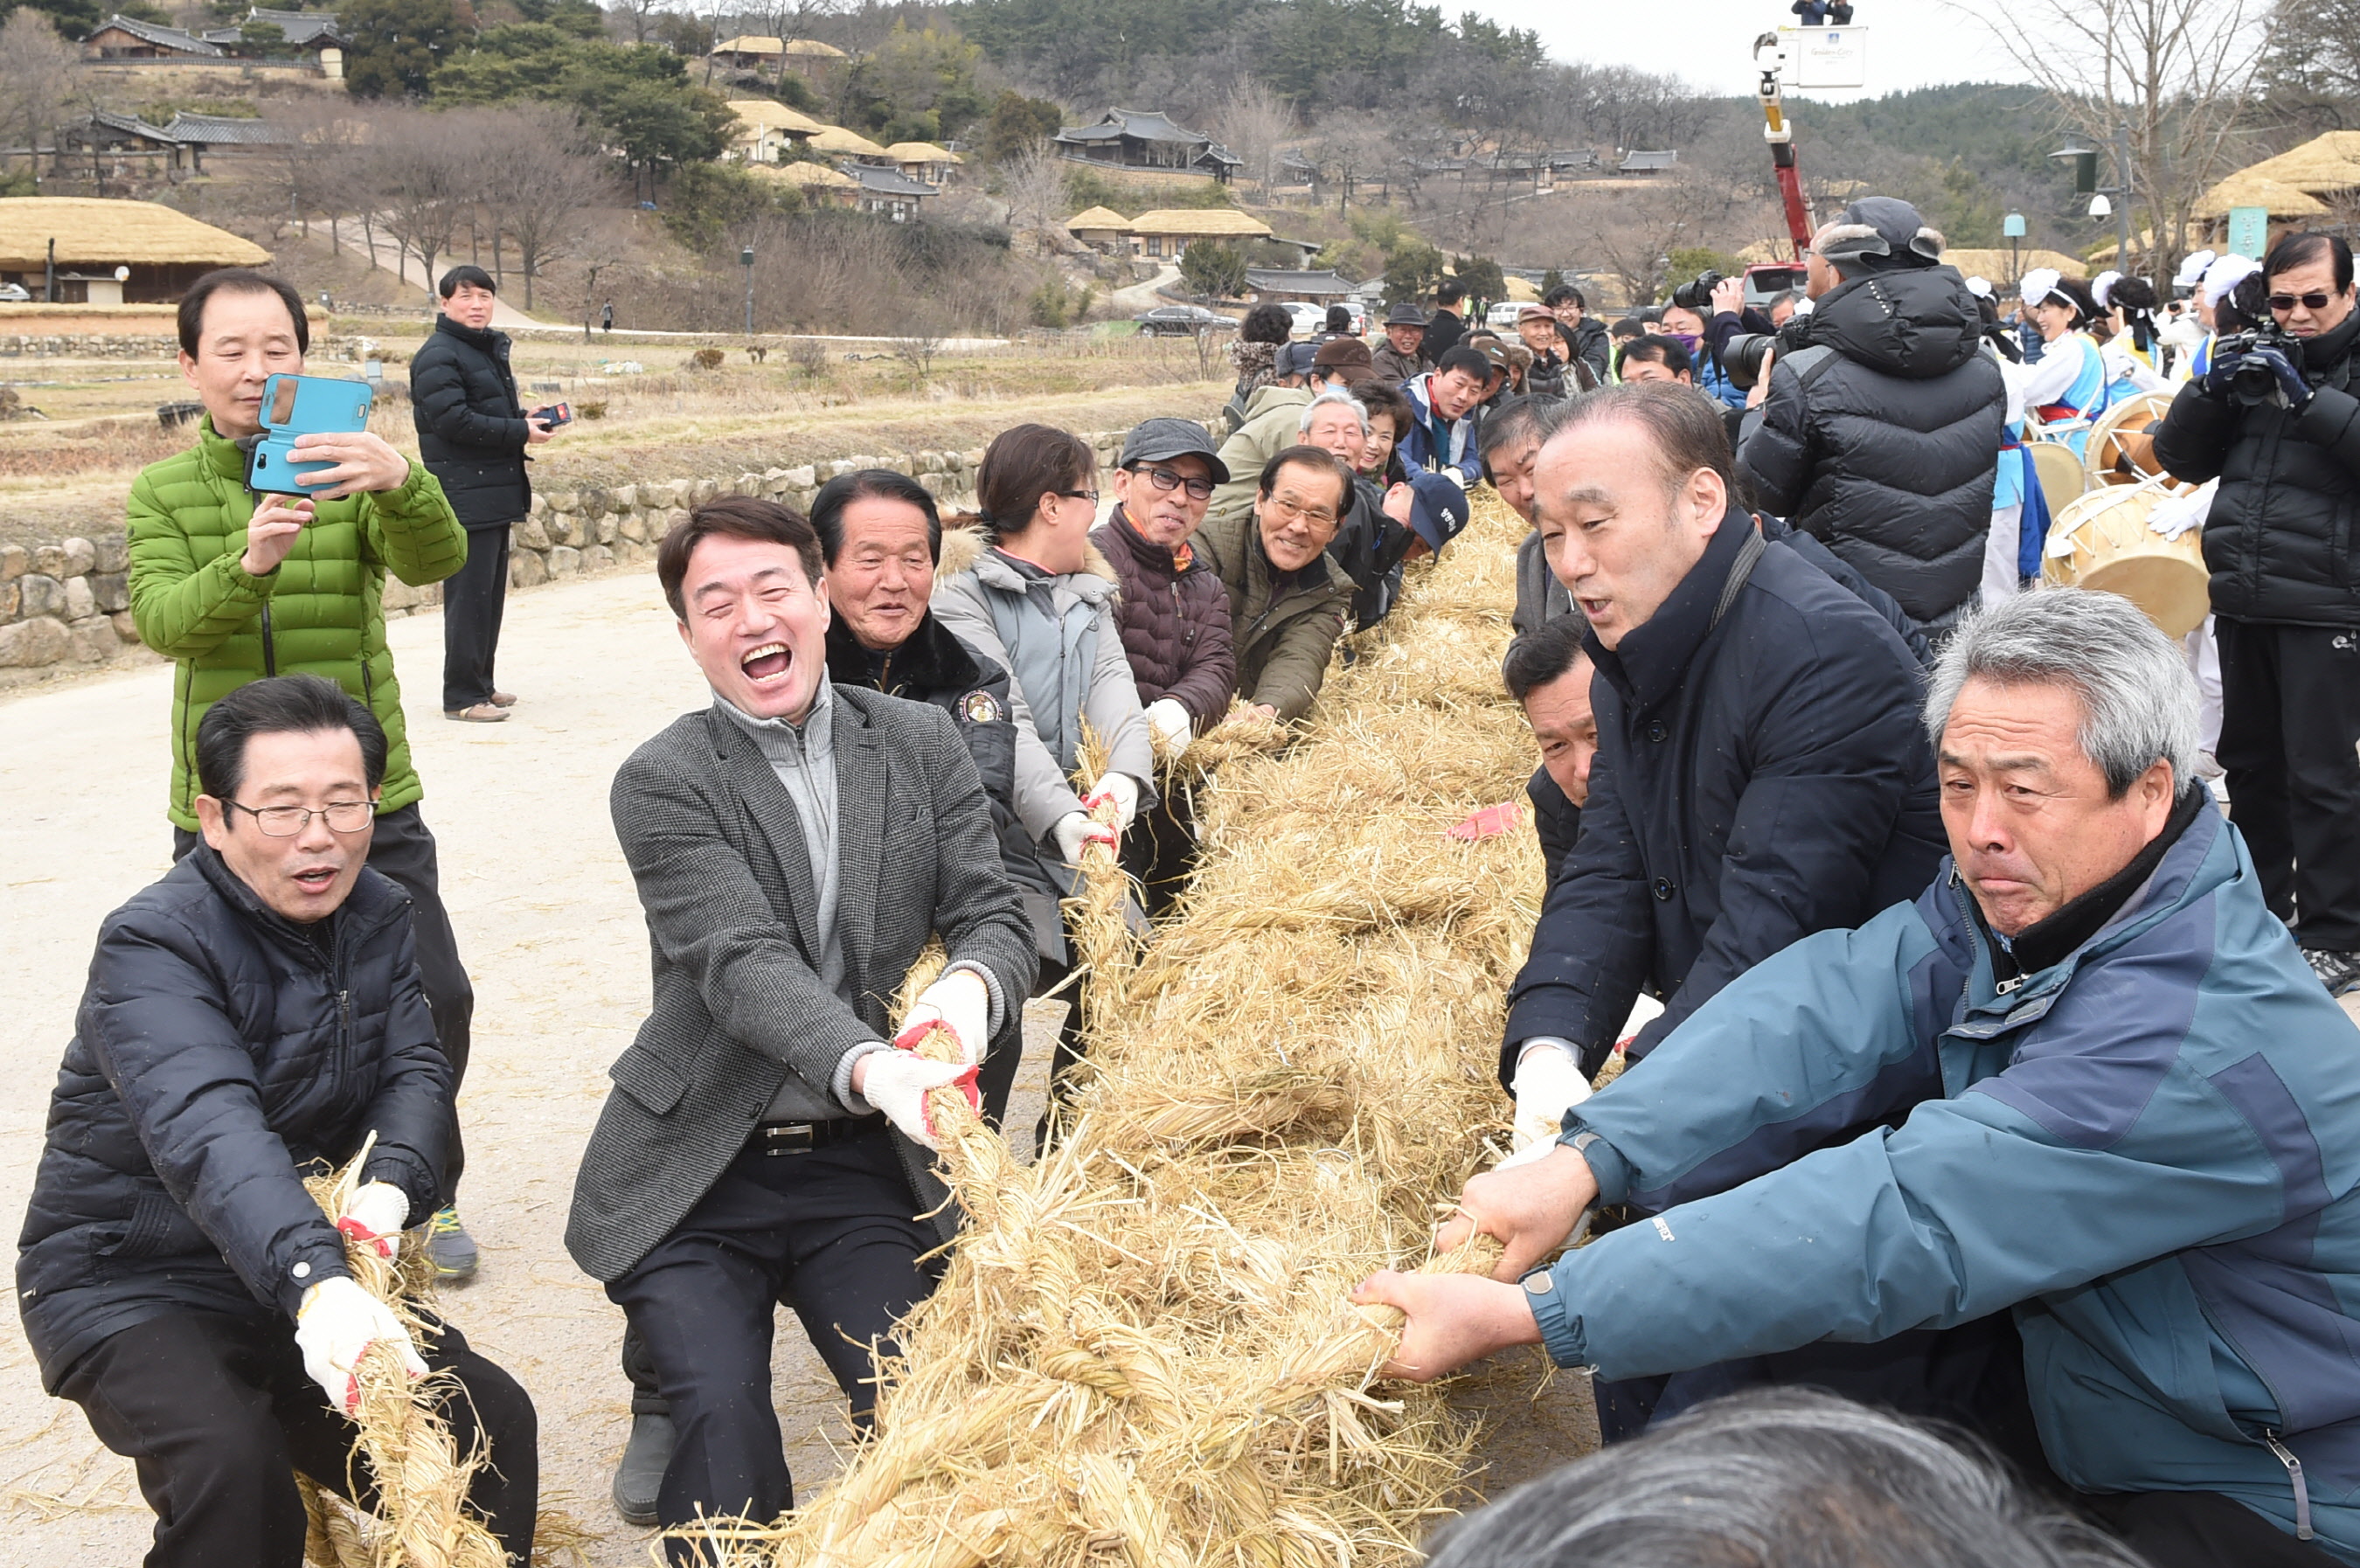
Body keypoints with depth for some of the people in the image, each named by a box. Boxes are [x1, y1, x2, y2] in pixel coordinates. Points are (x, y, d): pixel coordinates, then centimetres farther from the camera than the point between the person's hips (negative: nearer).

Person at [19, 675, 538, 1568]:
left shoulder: (376, 915, 3)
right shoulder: (152, 948, -21)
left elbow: (415, 1072, -6)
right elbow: (211, 1135, -38)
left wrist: (391, 1188, -30)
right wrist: (316, 1285, -54)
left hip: (309, 1279, 6)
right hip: (128, 1286, -6)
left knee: (491, 1421, -12)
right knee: (230, 1467, -32)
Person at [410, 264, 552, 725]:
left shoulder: (490, 349, 19)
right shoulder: (437, 356, -11)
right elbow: (453, 420, -20)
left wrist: (525, 417, 6)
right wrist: (519, 431, -16)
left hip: (495, 492, 10)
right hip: (465, 494, -10)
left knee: (491, 593, 14)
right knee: (470, 594, -8)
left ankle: (480, 684, 23)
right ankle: (462, 696, -3)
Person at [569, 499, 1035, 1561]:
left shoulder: (924, 745, 6)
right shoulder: (661, 784, -5)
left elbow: (993, 914, 1)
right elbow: (743, 963, -18)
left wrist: (971, 983, -25)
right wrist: (866, 1064, -36)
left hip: (865, 1167, 2)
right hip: (698, 1173, -2)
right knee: (721, 1413, -20)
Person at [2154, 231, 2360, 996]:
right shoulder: (2255, 359, 14)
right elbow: (2180, 458, 10)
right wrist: (2211, 388, -5)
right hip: (2242, 601, 6)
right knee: (2250, 761, 16)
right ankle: (2258, 906, 30)